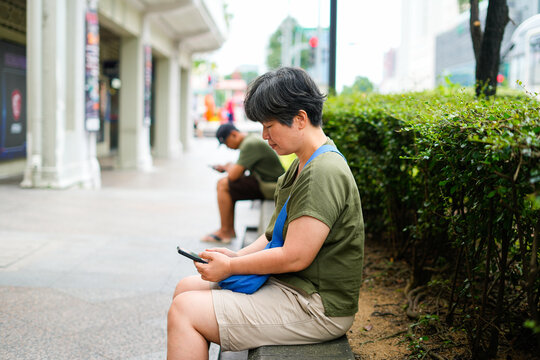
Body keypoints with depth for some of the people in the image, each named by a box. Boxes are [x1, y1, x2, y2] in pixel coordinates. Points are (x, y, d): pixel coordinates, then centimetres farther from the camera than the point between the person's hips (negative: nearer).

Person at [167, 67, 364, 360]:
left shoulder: (323, 174, -23)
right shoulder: (303, 165, 11)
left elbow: (295, 256, -25)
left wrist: (230, 266, -12)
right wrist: (237, 255, 4)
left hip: (316, 308, -10)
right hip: (285, 285, 10)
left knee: (184, 311, -14)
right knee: (186, 288, 12)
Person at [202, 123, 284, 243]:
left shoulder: (250, 144, -20)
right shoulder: (251, 138, 13)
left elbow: (233, 175, -22)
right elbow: (241, 170, 22)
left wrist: (227, 167, 0)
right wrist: (224, 168, 7)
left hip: (270, 187, -11)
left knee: (223, 185, -12)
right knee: (224, 183, 14)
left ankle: (225, 231, -2)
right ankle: (230, 229, 14)